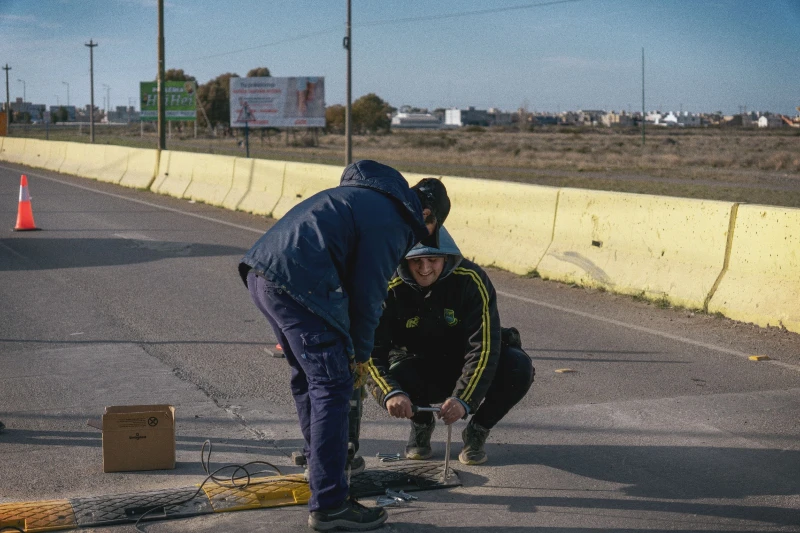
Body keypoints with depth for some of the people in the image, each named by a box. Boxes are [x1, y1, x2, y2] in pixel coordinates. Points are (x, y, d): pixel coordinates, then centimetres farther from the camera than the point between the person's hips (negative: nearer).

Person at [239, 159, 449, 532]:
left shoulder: (365, 195, 26)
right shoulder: (393, 222, -3)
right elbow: (368, 292, -4)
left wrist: (349, 346, 29)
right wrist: (360, 354, 10)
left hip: (260, 272, 10)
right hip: (296, 281, -10)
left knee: (307, 375, 25)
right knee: (332, 386, -4)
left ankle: (319, 461, 42)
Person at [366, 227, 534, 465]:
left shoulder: (471, 280, -23)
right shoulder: (391, 290, -18)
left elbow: (483, 347, -29)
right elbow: (371, 353, -24)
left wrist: (463, 399, -42)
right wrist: (391, 392, -43)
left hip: (468, 370, 0)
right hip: (421, 374, 1)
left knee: (518, 368, -29)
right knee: (395, 374, -32)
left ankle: (477, 431, -1)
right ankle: (422, 424, 5)